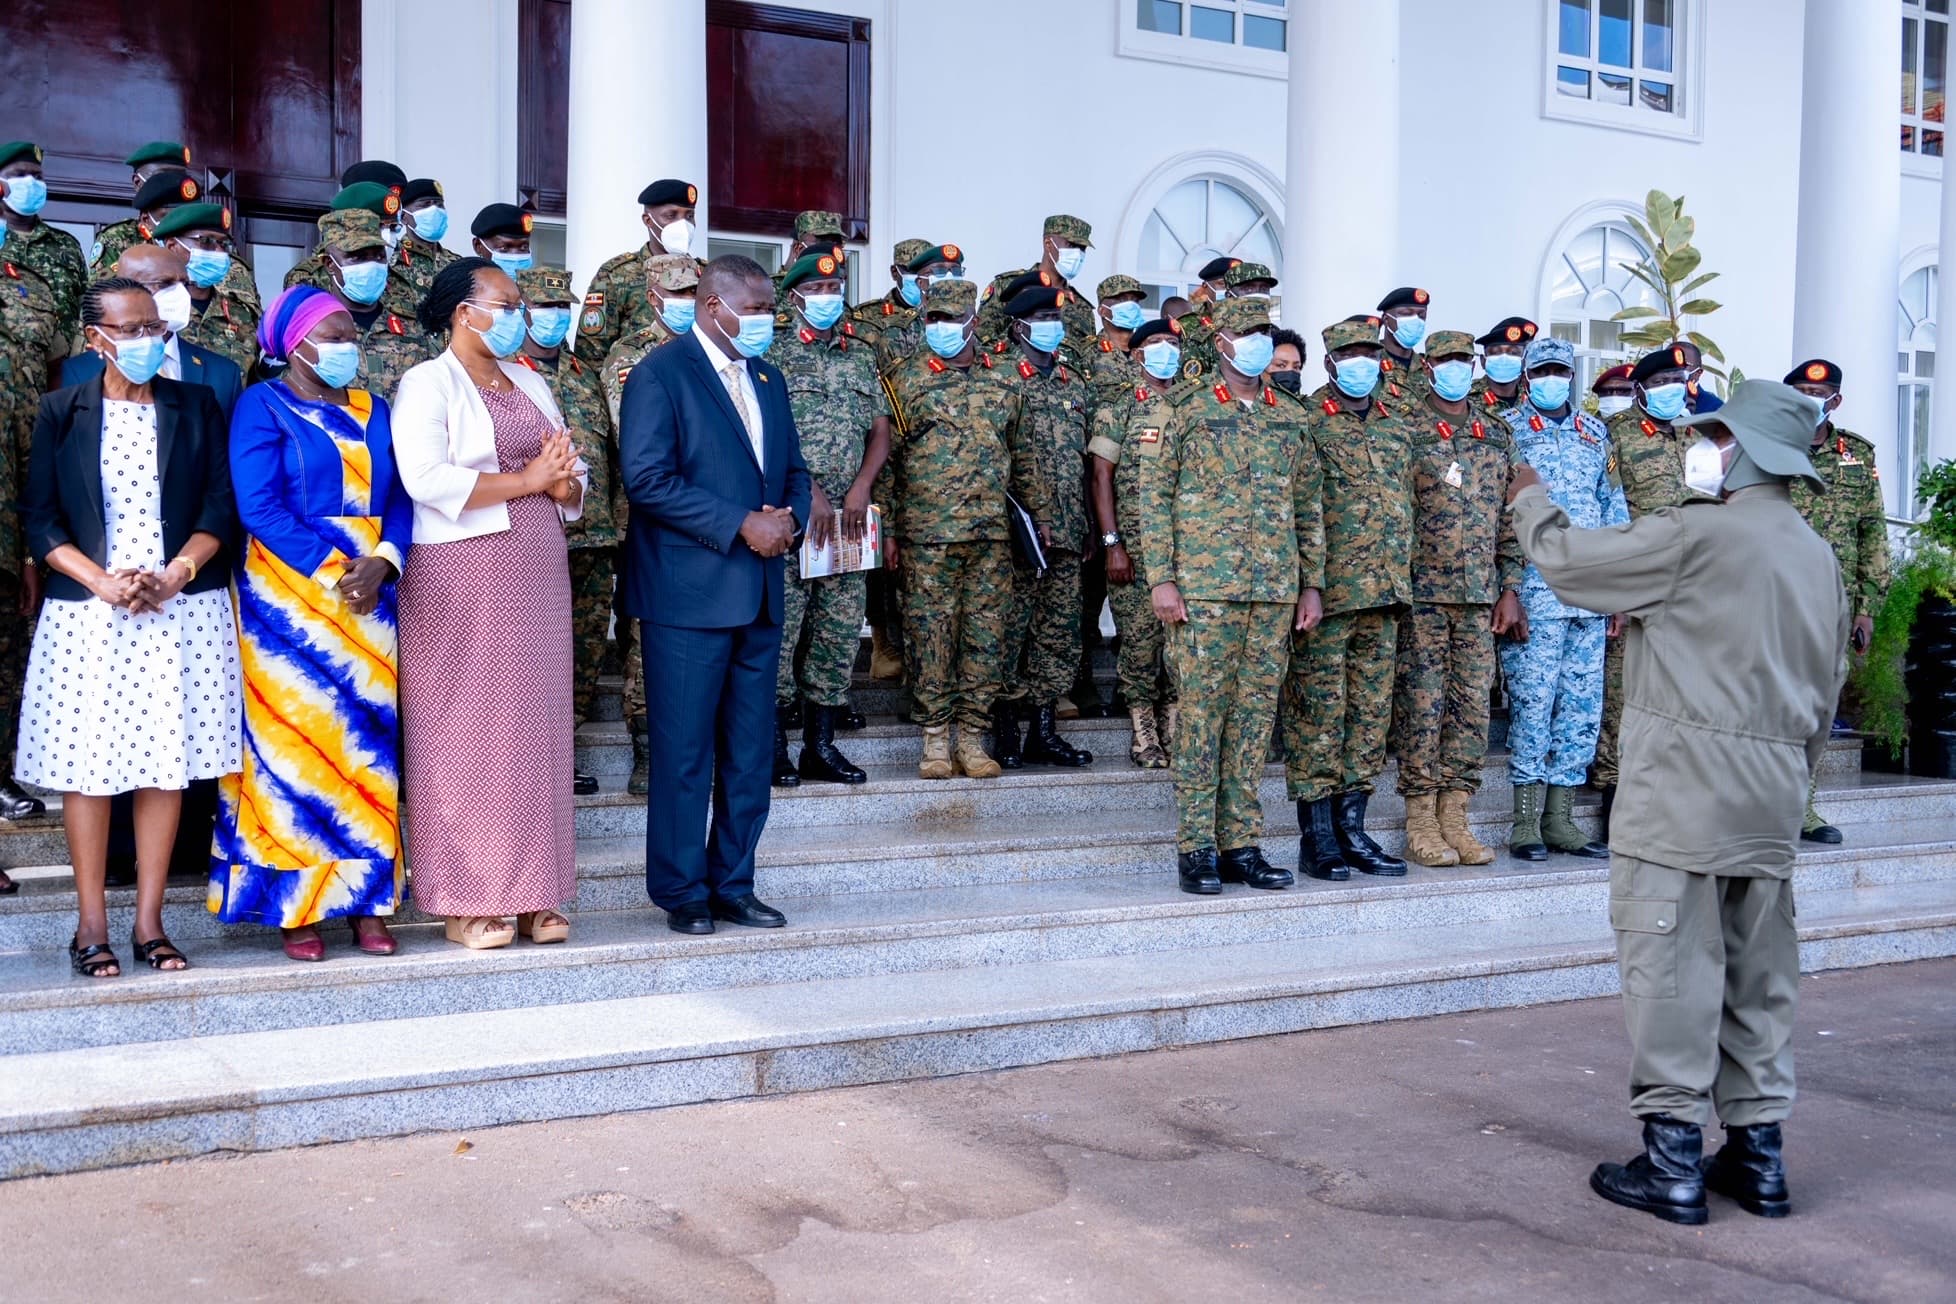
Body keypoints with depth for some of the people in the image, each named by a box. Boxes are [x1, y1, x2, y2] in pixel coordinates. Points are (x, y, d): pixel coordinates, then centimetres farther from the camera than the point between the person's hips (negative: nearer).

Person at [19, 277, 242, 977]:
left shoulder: (195, 406, 8)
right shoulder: (62, 413, 6)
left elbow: (221, 507, 3)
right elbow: (39, 518, 3)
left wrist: (174, 576, -11)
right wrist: (103, 582, -12)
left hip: (182, 609, 1)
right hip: (87, 614, 0)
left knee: (166, 760, 1)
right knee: (86, 761, -1)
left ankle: (149, 921, 9)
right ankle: (91, 925, 9)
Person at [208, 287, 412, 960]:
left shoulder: (371, 410, 15)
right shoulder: (262, 406, 0)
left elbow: (398, 498, 8)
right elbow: (260, 507, -11)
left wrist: (383, 561, -11)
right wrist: (331, 571, -18)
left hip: (369, 594, 5)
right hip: (290, 597, -5)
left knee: (369, 737, 3)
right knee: (292, 736, -3)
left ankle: (366, 900, 8)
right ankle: (295, 904, 3)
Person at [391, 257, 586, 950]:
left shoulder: (531, 385, 19)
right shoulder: (427, 384, -2)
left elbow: (575, 481, 18)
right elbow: (427, 480, -17)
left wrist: (561, 481, -6)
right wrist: (526, 479, -12)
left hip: (537, 575, 6)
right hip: (461, 576, -6)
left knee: (536, 729, 5)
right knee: (466, 731, -4)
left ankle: (531, 891, 12)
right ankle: (464, 900, 4)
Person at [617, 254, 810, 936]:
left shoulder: (768, 379, 17)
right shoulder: (660, 374, -6)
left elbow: (794, 470, 21)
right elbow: (648, 478, -16)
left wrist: (788, 517, -2)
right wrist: (741, 526, -17)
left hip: (759, 596, 7)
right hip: (690, 593, -7)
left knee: (749, 753, 10)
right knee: (685, 753, 0)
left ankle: (733, 885, 20)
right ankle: (682, 893, 11)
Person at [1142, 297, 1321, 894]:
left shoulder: (1291, 420, 15)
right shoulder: (1185, 411, 1)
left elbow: (1309, 508, 17)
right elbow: (1154, 497, -3)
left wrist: (1311, 584, 11)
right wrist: (1160, 578, -10)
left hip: (1275, 590, 5)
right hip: (1204, 586, -4)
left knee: (1255, 715, 6)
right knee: (1202, 712, -3)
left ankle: (1241, 845, 13)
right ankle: (1196, 849, 3)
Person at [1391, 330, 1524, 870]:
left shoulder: (1496, 438, 15)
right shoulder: (1403, 430, -1)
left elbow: (1508, 518, 15)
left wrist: (1510, 588, 9)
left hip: (1479, 596, 5)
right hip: (1422, 592, -5)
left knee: (1473, 706, 5)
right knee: (1421, 706, -3)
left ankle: (1455, 818, 13)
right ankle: (1420, 825, 5)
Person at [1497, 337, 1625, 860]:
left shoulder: (1595, 432, 17)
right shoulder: (1506, 429, 2)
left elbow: (1614, 508, 17)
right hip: (1535, 591, -5)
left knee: (1583, 705, 6)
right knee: (1532, 703, -5)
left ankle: (1560, 820, 13)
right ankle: (1527, 824, 2)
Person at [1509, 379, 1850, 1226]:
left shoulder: (1696, 534, -11)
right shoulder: (1819, 556, 15)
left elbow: (1567, 560, -5)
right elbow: (1827, 687, 18)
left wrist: (1530, 501, 14)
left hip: (1685, 784, -8)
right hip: (1772, 797, 8)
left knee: (1673, 965, -3)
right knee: (1757, 972, 13)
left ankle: (1674, 1160, 1)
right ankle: (1757, 1152, 20)